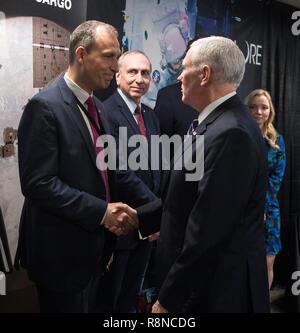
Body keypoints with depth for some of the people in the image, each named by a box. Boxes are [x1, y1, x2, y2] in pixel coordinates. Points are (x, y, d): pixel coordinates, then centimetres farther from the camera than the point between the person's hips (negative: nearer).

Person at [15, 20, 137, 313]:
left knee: (88, 306, 21)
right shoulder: (45, 106, -17)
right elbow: (38, 183, -23)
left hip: (93, 245, 8)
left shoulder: (95, 106, 9)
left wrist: (111, 213, 0)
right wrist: (101, 211, -21)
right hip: (62, 250, -8)